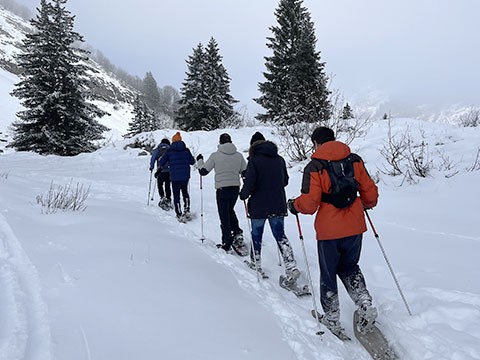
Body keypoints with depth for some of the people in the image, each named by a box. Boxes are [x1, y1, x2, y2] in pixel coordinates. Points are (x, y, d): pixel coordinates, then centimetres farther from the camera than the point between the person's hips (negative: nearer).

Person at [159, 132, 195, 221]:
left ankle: (179, 215, 4)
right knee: (185, 192, 22)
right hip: (185, 176, 2)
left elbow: (161, 163, 0)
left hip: (175, 177, -2)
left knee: (176, 195, 6)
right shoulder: (186, 150, 1)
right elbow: (192, 162, 8)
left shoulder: (169, 151, -4)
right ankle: (187, 210, 13)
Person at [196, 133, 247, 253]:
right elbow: (245, 172, 7)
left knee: (224, 216, 5)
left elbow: (203, 171, -1)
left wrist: (199, 161, 17)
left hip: (222, 188, -3)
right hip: (235, 188, 4)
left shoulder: (215, 156, -7)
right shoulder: (239, 155, 2)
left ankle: (227, 243, 11)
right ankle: (237, 232, 11)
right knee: (230, 210, 26)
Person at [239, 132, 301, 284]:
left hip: (259, 207, -4)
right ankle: (291, 267, -5)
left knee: (256, 235, 14)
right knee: (280, 236, 7)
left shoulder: (254, 161, -13)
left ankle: (256, 263, 27)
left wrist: (243, 195, 3)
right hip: (278, 206, 4)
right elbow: (285, 181, 12)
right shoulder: (279, 159, 4)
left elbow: (249, 184, -16)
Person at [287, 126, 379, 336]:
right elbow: (370, 192, 4)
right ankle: (365, 305, 7)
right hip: (355, 227, 4)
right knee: (349, 267, 24)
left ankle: (332, 320, 23)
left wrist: (294, 205, 5)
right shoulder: (355, 160, 2)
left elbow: (309, 203, -16)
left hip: (329, 231, -4)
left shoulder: (314, 167, -11)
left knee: (328, 274, 13)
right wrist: (368, 204, 26)